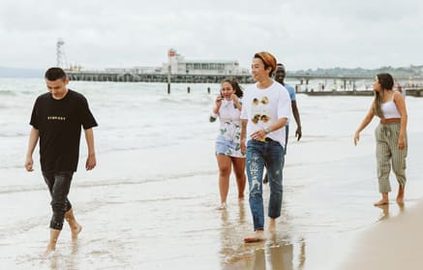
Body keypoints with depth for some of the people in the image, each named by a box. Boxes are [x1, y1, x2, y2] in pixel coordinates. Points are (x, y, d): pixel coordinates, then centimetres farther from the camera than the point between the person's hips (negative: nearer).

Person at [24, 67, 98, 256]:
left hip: (67, 161, -4)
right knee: (59, 199, 17)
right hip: (46, 160, 5)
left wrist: (91, 154, 2)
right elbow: (35, 129, 7)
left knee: (58, 202, -7)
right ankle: (74, 226, 40)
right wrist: (29, 155, 3)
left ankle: (52, 243, 0)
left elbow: (88, 128, -1)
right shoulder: (41, 101, 1)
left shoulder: (78, 101, -10)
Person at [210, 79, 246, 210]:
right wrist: (217, 105, -16)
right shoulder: (220, 103, 1)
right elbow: (212, 119, -3)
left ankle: (241, 196, 33)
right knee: (224, 170, -13)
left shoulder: (241, 102, -6)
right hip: (223, 141, 1)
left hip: (239, 141, -1)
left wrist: (237, 103, -25)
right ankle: (223, 202, -14)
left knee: (239, 173, 10)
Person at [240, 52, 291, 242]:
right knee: (255, 187, -13)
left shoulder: (280, 91, -8)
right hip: (253, 143, 2)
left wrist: (266, 130, -35)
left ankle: (273, 220, 37)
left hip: (274, 143, -2)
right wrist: (242, 137, 31)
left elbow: (284, 119, -19)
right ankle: (259, 231, -21)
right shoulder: (249, 91, 7)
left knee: (275, 185, 13)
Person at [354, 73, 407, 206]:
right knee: (382, 165, -5)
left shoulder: (396, 95, -10)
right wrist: (357, 131, -5)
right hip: (382, 133, 6)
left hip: (397, 132, -6)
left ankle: (401, 190, 27)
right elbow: (368, 118, 9)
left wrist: (402, 136, -24)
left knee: (398, 166, 0)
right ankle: (385, 198, -6)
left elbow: (404, 115, -16)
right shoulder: (377, 100, 10)